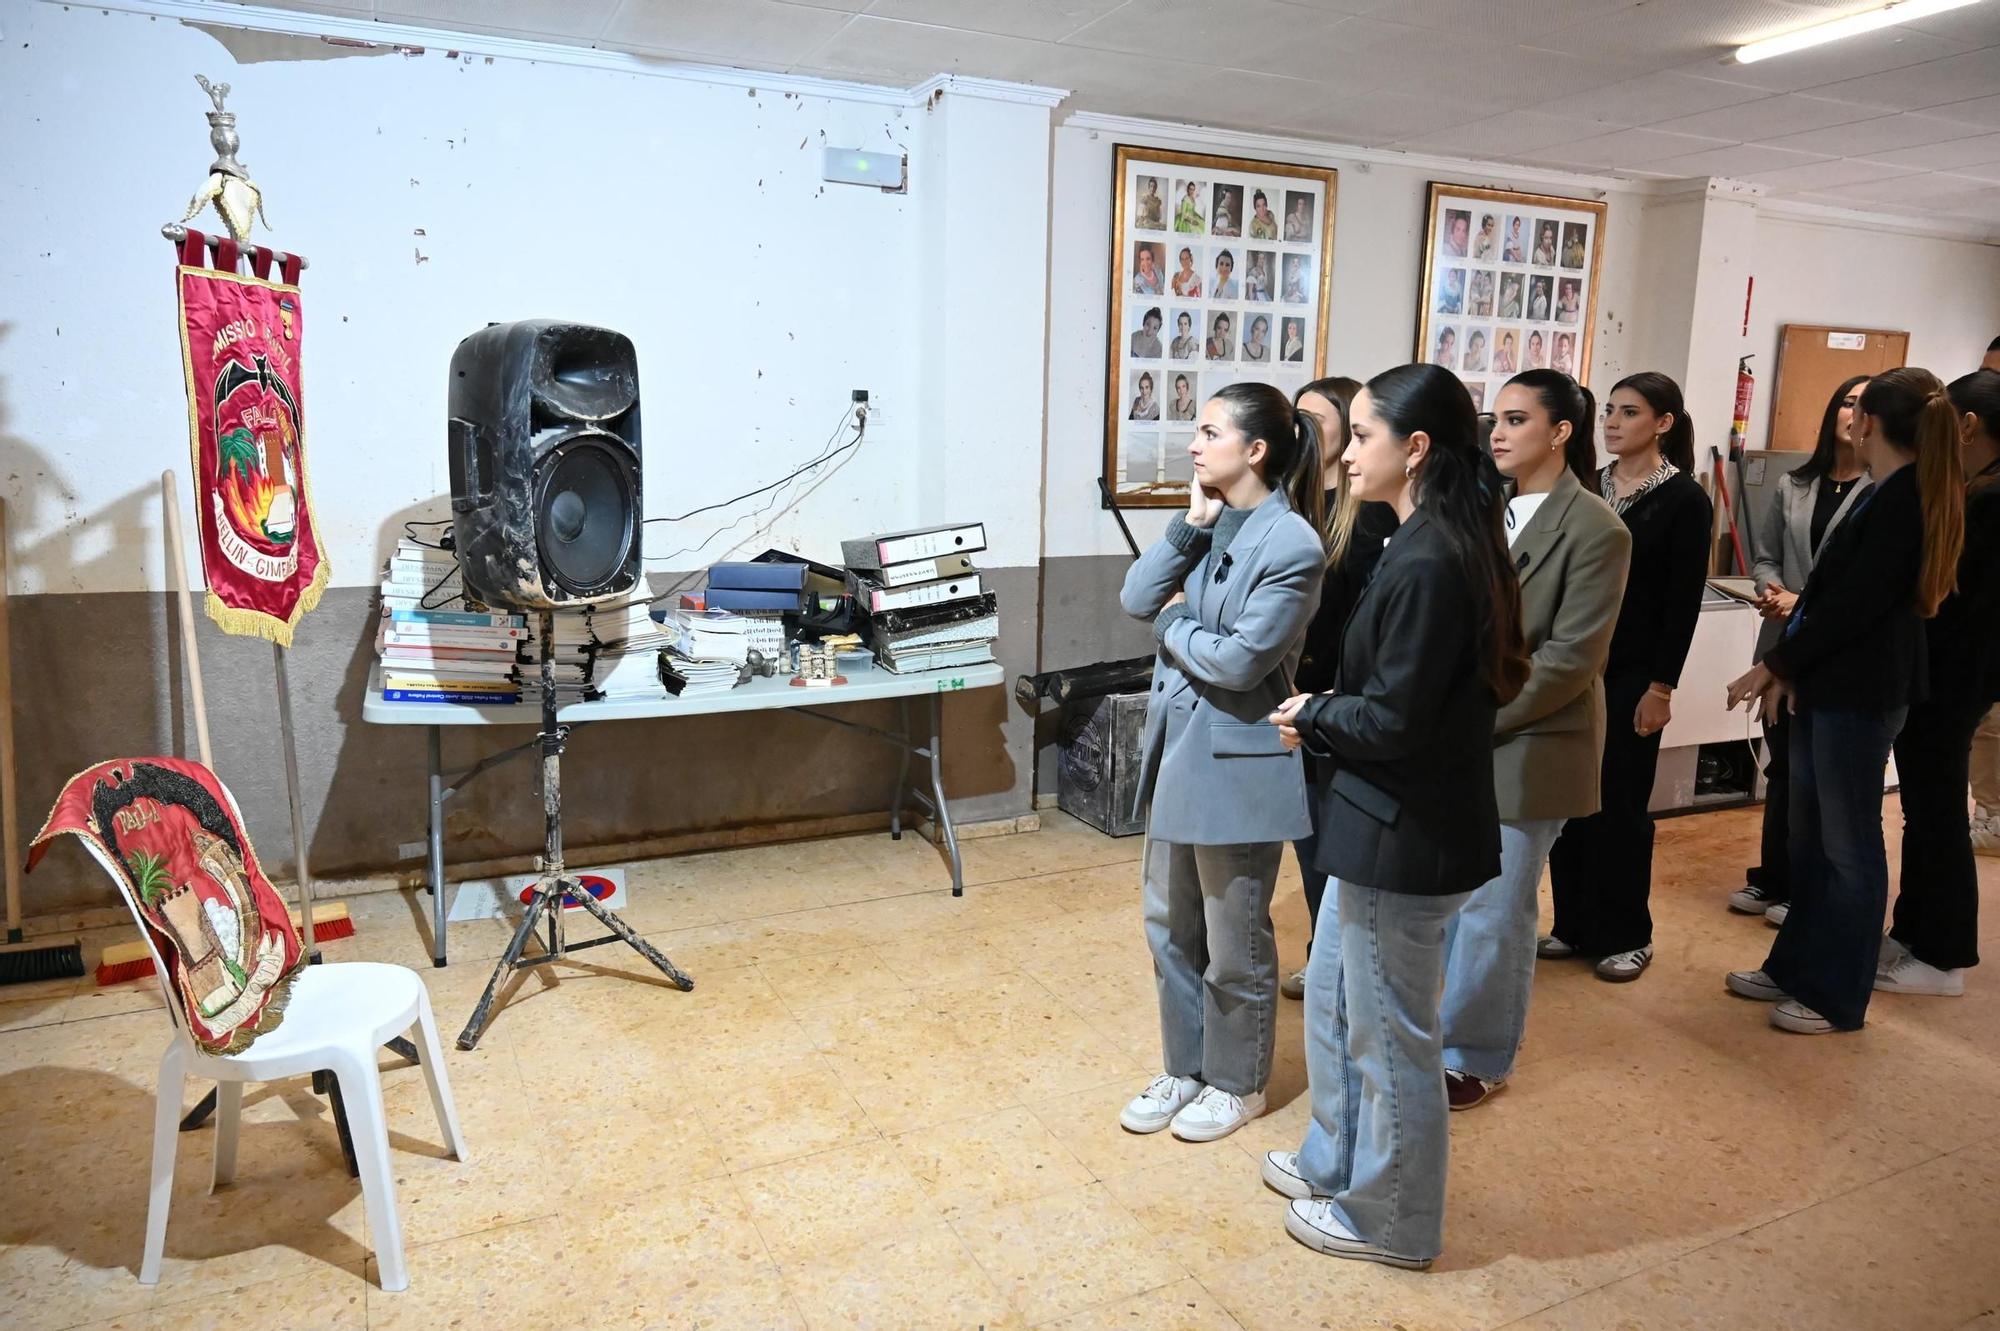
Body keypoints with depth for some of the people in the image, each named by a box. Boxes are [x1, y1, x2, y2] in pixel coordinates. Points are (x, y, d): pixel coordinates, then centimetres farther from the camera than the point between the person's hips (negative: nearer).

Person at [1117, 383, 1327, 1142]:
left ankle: (1237, 1083, 30)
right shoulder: (1210, 524, 7)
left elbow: (1240, 660, -22)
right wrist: (1190, 526, -9)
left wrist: (1172, 623, -7)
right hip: (1177, 749, 8)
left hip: (1235, 764, -8)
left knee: (1233, 942, 9)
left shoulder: (1291, 544, -17)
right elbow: (1136, 599, -2)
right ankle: (1184, 1069, 36)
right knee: (1169, 924, 18)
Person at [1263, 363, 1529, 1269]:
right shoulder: (1432, 545, 7)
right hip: (1379, 821, 10)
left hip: (1404, 833, -10)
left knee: (1390, 1031, 9)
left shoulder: (1428, 565, -24)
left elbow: (1393, 719, -25)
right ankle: (1334, 1163, 43)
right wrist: (1324, 717, 1)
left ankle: (1391, 1220, 30)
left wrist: (1312, 716, -8)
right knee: (1333, 998, 24)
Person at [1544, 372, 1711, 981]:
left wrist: (1662, 686, -12)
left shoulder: (1684, 500, -6)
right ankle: (1574, 923, 21)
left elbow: (1683, 602, -9)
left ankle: (1626, 935, 18)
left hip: (1632, 673, -5)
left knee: (1619, 803, 2)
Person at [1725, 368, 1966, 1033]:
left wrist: (1775, 664, -12)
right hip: (1829, 685, 9)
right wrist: (1789, 668, 6)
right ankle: (1795, 967, 28)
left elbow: (1854, 606, -20)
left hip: (1859, 693, -9)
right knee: (1810, 836, 15)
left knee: (1848, 844, 2)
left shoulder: (1904, 499, -16)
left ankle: (1838, 997, 14)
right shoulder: (1891, 494, 13)